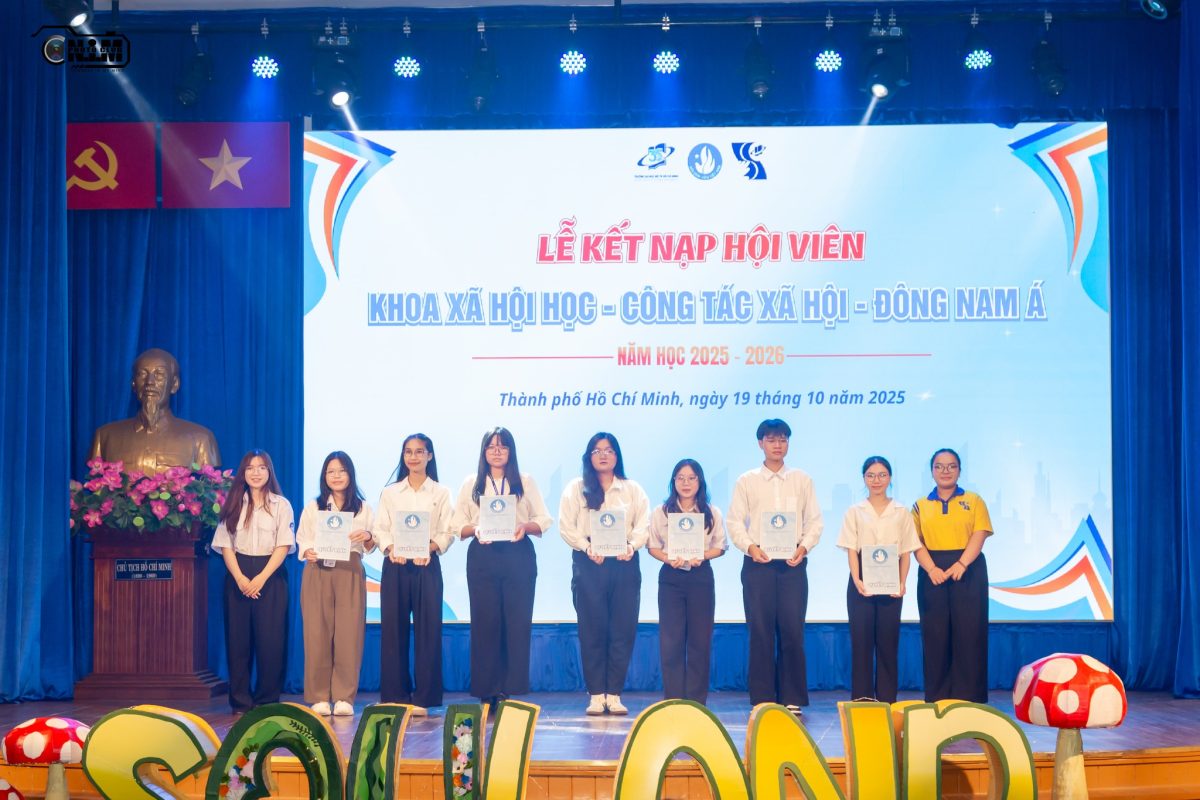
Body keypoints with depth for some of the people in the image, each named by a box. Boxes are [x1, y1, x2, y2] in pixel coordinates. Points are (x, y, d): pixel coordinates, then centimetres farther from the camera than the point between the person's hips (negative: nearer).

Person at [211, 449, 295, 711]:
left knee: (270, 638, -5)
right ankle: (240, 700, 6)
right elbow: (225, 545, 5)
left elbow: (283, 545, -3)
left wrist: (261, 578, -14)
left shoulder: (281, 505, 4)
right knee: (238, 637, 0)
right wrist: (240, 578, -10)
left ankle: (267, 699, 2)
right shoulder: (233, 504, 10)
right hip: (238, 576, 2)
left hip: (270, 576, -2)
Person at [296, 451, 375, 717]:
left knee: (349, 634, -5)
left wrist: (367, 537, -10)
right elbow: (301, 540, 8)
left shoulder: (363, 508, 13)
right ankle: (319, 698, 3)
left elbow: (371, 548, 12)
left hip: (350, 573, 0)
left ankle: (344, 698, 0)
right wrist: (308, 552, -13)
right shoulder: (312, 507, 14)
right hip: (317, 573, 0)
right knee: (317, 633, -4)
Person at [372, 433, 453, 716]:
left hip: (427, 565, -1)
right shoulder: (390, 492, 12)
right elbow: (379, 529, 5)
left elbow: (447, 533, 1)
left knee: (427, 629, -3)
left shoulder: (440, 493, 8)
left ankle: (423, 699, 3)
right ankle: (396, 696, 8)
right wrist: (390, 548, -14)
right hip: (395, 565, 1)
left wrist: (429, 547, -18)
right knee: (393, 629, 0)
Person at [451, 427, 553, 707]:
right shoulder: (471, 484, 12)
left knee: (518, 622, -4)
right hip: (482, 556, 0)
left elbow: (544, 521, 6)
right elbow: (457, 525, 6)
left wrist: (525, 527, -13)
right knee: (485, 621, -2)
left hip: (518, 556, 0)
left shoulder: (526, 482, 11)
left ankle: (513, 690, 1)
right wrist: (475, 529, -14)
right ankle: (488, 691, 3)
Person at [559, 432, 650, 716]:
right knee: (592, 629, -3)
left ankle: (614, 694, 5)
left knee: (623, 629, -2)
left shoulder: (633, 490, 14)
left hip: (624, 564, 2)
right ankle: (596, 694, 3)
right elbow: (566, 526, 0)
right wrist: (587, 547, -15)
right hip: (588, 564, -1)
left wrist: (632, 545, -14)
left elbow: (643, 525, 5)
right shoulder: (576, 488, 9)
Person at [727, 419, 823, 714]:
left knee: (793, 631, -2)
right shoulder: (746, 481, 8)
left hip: (793, 562, 1)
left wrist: (803, 547, -9)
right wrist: (750, 547, -12)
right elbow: (735, 521, 3)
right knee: (760, 631, -1)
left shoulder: (802, 481, 11)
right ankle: (762, 699, 6)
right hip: (758, 562, -1)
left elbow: (815, 521, 8)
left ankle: (792, 699, 6)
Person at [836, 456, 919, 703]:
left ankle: (887, 699, 8)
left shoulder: (901, 512, 8)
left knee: (888, 642, 2)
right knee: (861, 640, -1)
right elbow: (851, 550, 1)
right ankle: (861, 699, 4)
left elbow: (906, 552, 6)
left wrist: (902, 582, -8)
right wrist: (857, 580, -13)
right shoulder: (855, 512, 7)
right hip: (861, 582, 0)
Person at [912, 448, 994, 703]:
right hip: (932, 575, 1)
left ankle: (969, 699, 1)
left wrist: (961, 564, -19)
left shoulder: (974, 501, 9)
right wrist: (932, 569, -15)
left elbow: (979, 536, -3)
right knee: (935, 635, 0)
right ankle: (936, 699, 6)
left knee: (968, 635, -4)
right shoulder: (921, 506, 12)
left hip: (968, 573, -1)